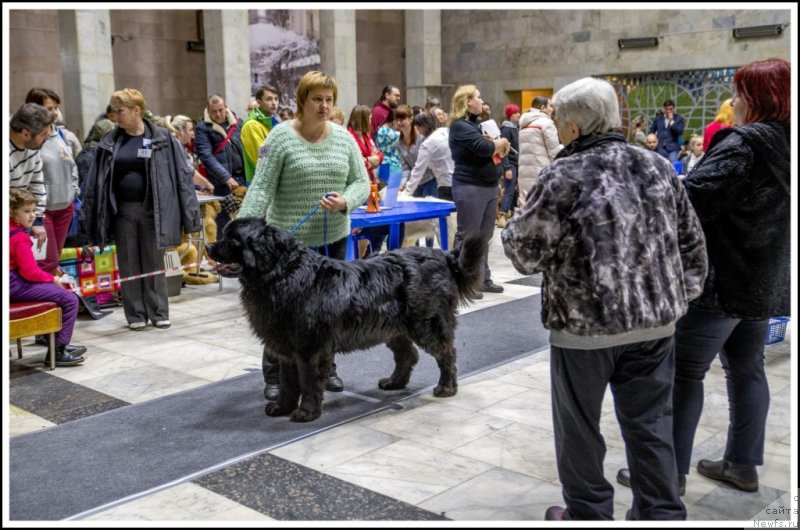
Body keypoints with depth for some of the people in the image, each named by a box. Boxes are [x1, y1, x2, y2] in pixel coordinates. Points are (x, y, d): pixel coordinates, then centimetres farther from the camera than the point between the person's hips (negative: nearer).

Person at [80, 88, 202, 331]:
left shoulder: (162, 138, -3)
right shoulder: (110, 142, 6)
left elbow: (181, 174, -4)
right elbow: (96, 181, 8)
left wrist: (189, 214, -9)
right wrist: (90, 215, 4)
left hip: (151, 209, -3)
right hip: (122, 210, 3)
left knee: (154, 263, 6)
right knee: (128, 265, 8)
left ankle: (159, 312, 17)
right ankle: (135, 315, 18)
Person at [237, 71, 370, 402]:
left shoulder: (343, 138, 4)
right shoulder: (281, 137, -9)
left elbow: (361, 182, 4)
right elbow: (262, 187, -14)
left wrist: (345, 202, -17)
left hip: (333, 237, 4)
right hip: (289, 238, -4)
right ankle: (274, 377, 14)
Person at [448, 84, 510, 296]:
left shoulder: (479, 123, 17)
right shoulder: (460, 126, -11)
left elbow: (499, 147, 20)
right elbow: (483, 147, -23)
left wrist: (501, 146, -3)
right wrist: (500, 143, -4)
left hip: (489, 186, 9)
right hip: (470, 187, -9)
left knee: (484, 236, 13)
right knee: (467, 236, -4)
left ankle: (483, 279, 21)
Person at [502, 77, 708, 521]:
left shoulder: (562, 177, -13)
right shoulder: (658, 168, 5)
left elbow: (525, 253, -8)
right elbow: (692, 244, 10)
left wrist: (514, 227, 12)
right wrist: (678, 297, 19)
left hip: (585, 324, -5)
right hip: (654, 319, 5)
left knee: (579, 427, 13)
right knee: (650, 426, 15)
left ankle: (588, 514, 26)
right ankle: (662, 516, 25)